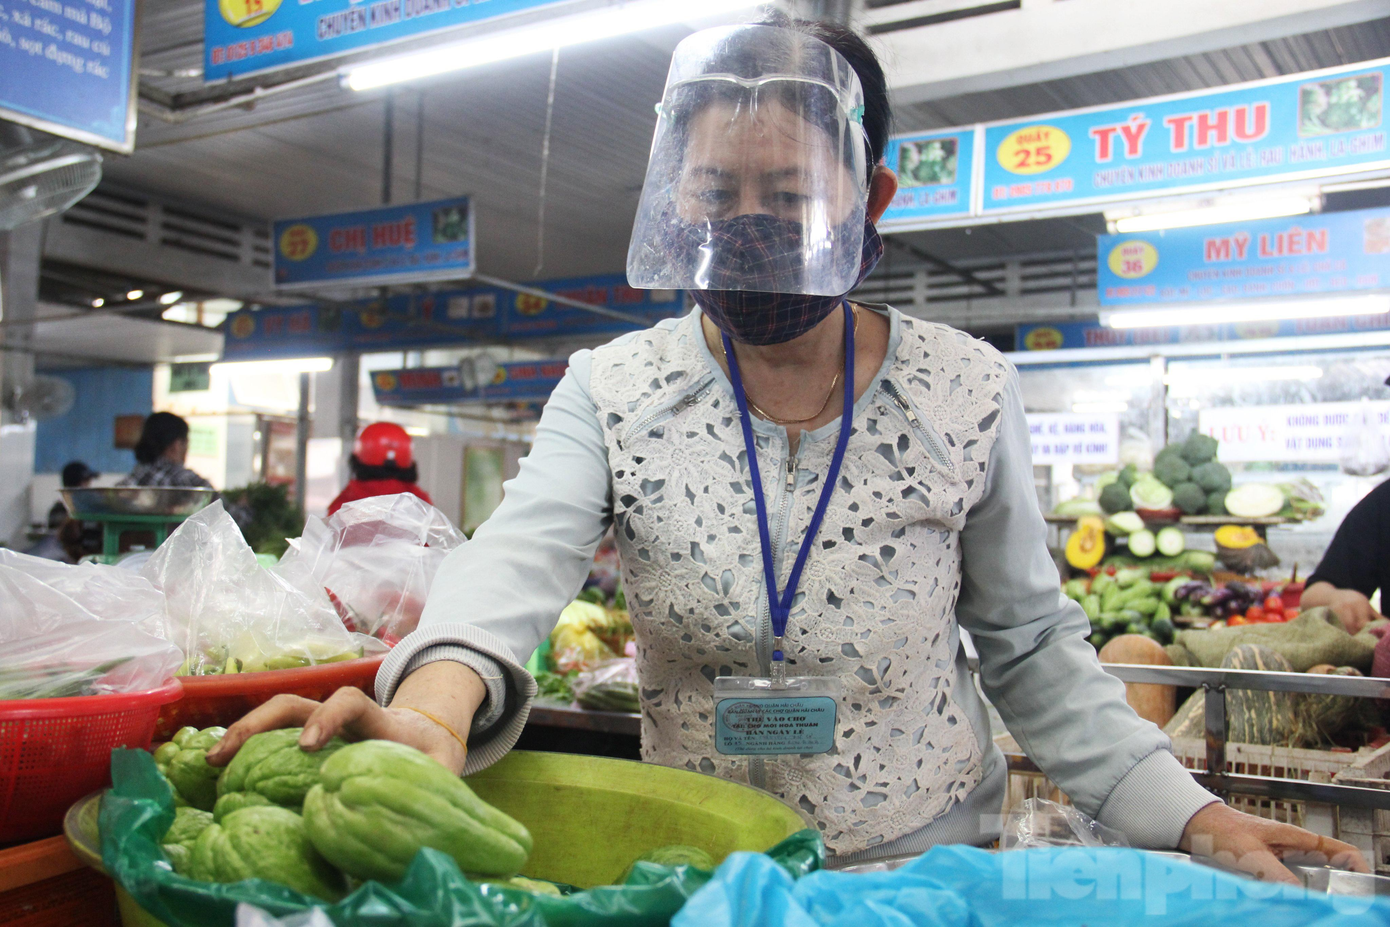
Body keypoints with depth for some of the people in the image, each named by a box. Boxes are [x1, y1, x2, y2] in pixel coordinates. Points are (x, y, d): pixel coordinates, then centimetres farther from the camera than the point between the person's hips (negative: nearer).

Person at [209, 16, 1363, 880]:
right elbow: (521, 553, -24)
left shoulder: (966, 393, -6)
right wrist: (437, 702, -44)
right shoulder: (610, 392, -6)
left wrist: (1186, 813, -7)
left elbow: (1029, 644, 2)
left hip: (932, 864, 0)